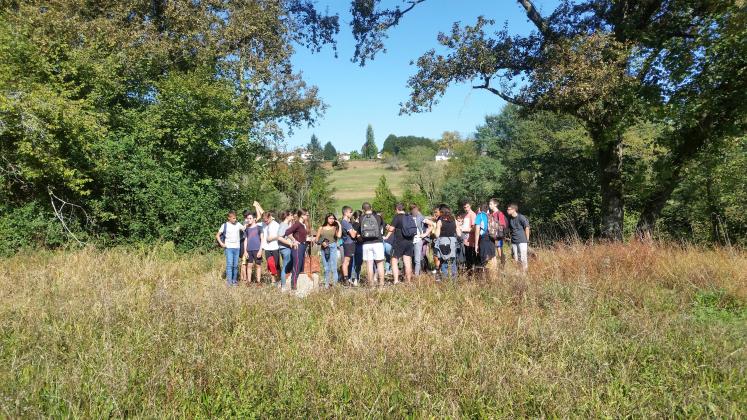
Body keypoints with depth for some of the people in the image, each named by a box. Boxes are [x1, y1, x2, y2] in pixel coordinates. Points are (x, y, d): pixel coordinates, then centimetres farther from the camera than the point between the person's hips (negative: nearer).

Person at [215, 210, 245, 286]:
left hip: (237, 248, 3)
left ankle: (234, 280, 14)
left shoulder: (238, 224, 6)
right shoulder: (225, 225, 0)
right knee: (229, 264, -10)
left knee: (235, 265, 6)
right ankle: (229, 281, -8)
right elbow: (217, 235, 6)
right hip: (228, 248, -3)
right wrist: (221, 243, -4)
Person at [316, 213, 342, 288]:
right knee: (326, 268, 5)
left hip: (333, 247, -2)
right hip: (323, 248, 2)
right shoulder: (321, 228, 12)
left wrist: (340, 226, -6)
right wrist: (322, 243, -9)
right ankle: (327, 284, 10)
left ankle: (334, 284, -5)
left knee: (333, 267, -8)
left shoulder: (335, 228, 8)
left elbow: (339, 236, -11)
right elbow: (317, 239, 9)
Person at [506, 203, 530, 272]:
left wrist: (527, 240, -6)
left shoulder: (521, 217, -12)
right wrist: (511, 238, 13)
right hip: (514, 242, 6)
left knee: (523, 259, -4)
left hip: (522, 241, -6)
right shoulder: (509, 218, 7)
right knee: (515, 259, 9)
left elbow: (527, 228, -7)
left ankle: (525, 272, 5)